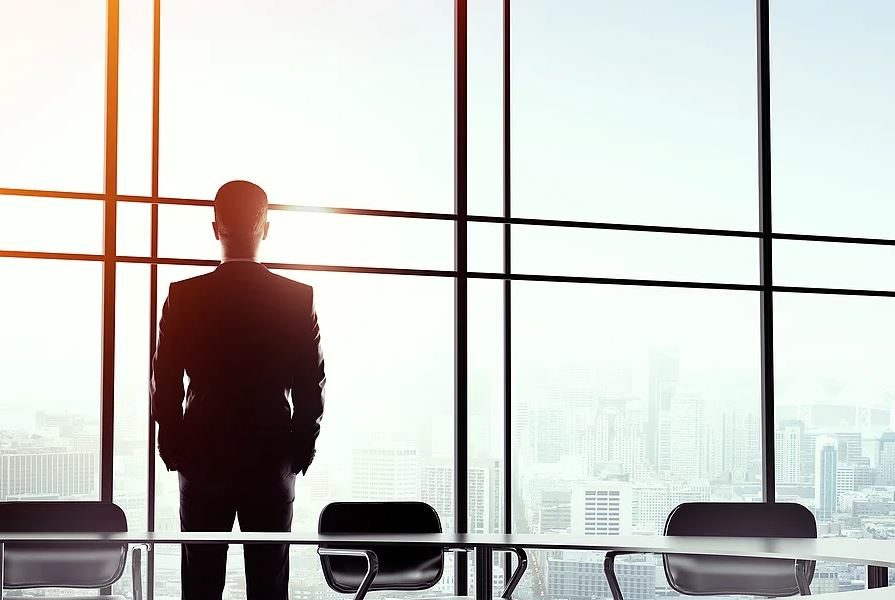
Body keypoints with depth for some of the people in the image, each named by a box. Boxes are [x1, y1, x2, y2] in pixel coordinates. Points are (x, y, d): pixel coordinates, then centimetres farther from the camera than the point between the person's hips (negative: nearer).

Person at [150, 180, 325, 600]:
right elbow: (312, 387, -1)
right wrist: (300, 451, 9)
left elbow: (164, 384, -2)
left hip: (203, 459, 0)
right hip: (273, 462, 0)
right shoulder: (297, 298, -3)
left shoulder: (184, 296, -5)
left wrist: (173, 451, 8)